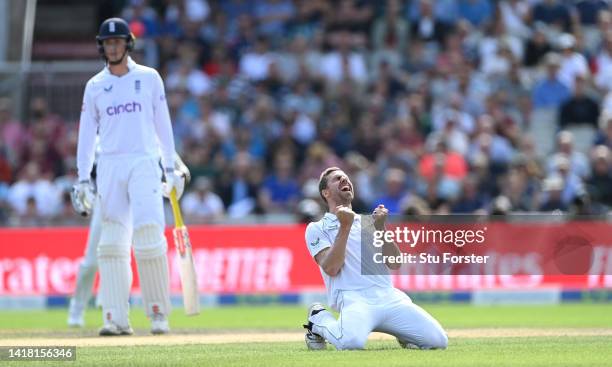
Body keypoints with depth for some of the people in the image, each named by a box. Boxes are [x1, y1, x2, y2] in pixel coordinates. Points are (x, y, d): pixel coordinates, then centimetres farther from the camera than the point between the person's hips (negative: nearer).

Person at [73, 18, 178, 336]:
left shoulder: (149, 78, 6)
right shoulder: (94, 86, 10)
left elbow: (163, 124, 8)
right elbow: (87, 132, 10)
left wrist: (170, 168, 2)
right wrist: (83, 178, 3)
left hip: (143, 163, -2)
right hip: (109, 165, 2)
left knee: (148, 235, -14)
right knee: (111, 243, -3)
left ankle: (158, 314, -3)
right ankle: (117, 319, -3)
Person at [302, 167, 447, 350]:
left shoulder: (368, 221, 25)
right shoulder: (317, 229, 11)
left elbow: (394, 264, 13)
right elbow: (331, 269, -7)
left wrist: (380, 228, 2)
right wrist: (345, 227, -10)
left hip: (389, 297, 4)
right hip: (354, 298, -4)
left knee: (438, 340, -14)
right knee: (351, 341, -38)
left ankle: (400, 331, 18)